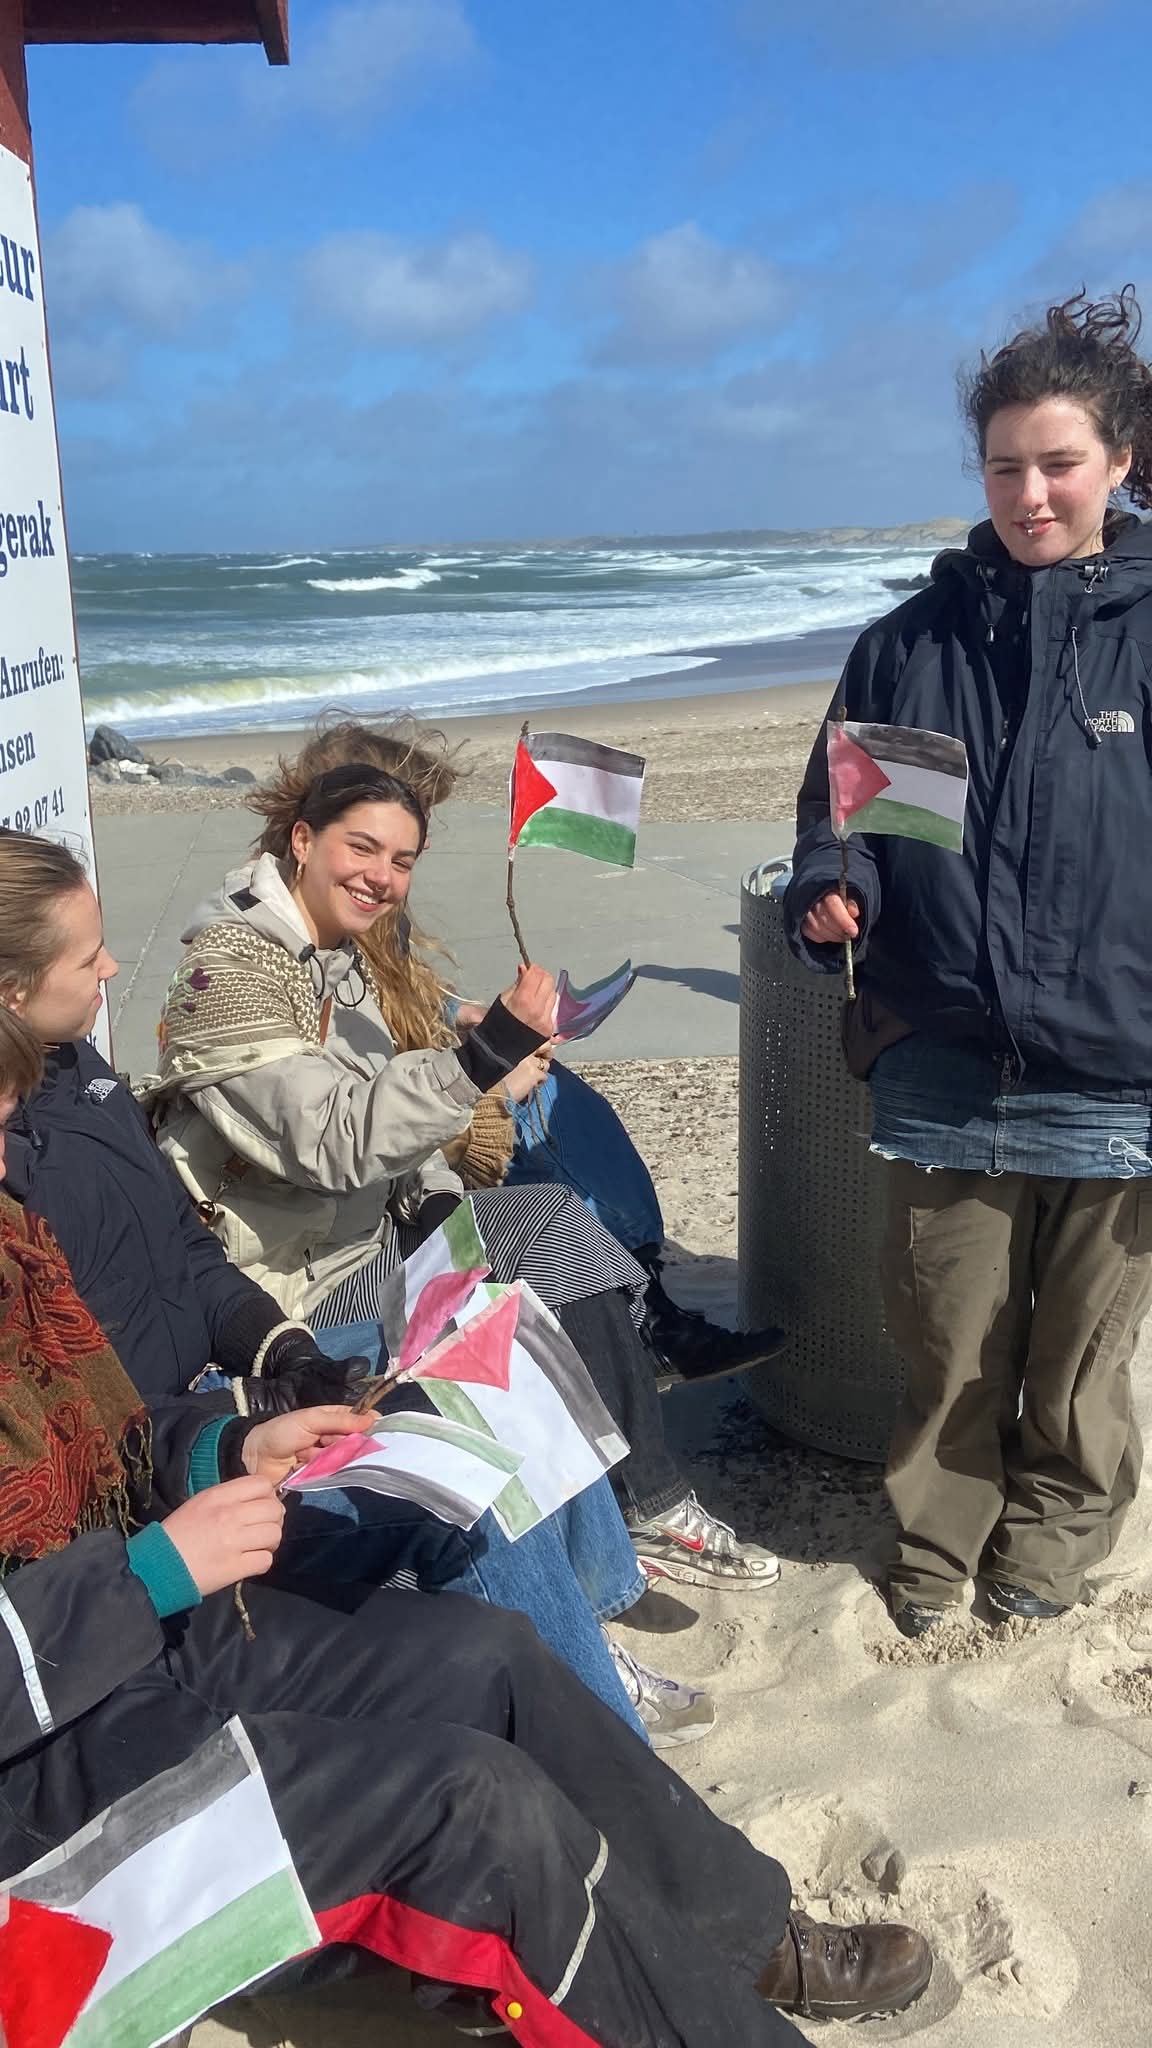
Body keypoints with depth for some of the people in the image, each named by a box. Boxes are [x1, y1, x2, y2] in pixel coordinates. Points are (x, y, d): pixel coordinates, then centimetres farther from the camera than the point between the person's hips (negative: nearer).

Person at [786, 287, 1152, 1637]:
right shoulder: (911, 644, 6)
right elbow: (832, 817, 13)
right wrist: (828, 896, -9)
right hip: (945, 1077, 2)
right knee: (948, 1347, 11)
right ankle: (937, 1546, 34)